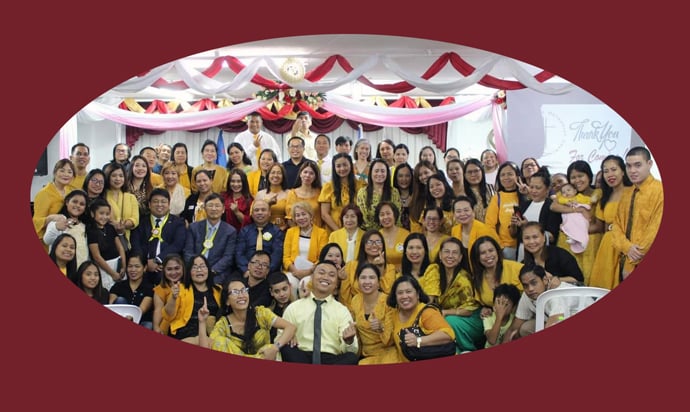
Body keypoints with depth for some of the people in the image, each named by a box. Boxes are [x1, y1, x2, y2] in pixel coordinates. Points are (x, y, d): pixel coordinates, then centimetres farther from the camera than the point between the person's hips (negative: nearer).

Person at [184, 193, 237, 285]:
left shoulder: (231, 231, 7)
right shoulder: (194, 227, 13)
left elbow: (228, 257, 0)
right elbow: (188, 252, 8)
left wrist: (211, 271, -15)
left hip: (217, 275, -1)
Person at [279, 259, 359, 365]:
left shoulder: (342, 311, 11)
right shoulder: (294, 308, 13)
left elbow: (353, 351, 3)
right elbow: (279, 339, 10)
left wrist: (349, 341, -22)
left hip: (331, 360, 0)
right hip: (299, 359, 0)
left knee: (351, 358, -31)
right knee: (284, 348, -30)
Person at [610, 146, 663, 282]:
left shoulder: (660, 191, -13)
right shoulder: (626, 194, 11)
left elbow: (656, 230, -16)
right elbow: (617, 224, 9)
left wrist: (632, 264, -13)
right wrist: (627, 247, -13)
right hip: (625, 260, 7)